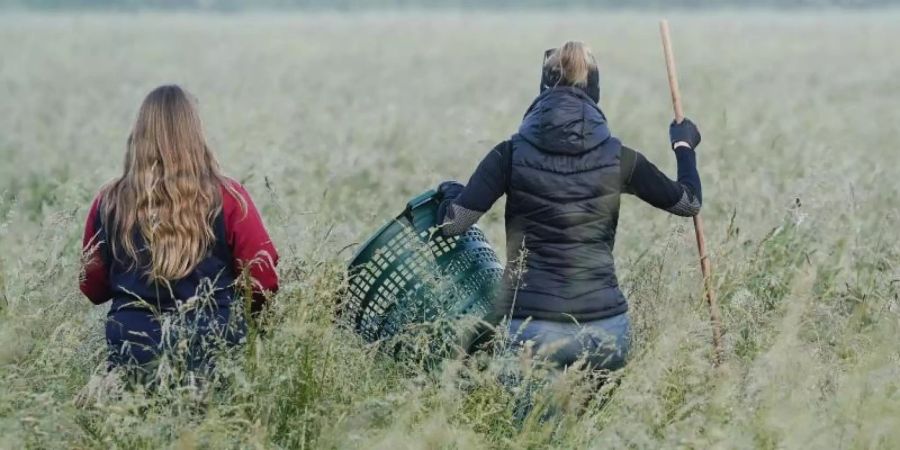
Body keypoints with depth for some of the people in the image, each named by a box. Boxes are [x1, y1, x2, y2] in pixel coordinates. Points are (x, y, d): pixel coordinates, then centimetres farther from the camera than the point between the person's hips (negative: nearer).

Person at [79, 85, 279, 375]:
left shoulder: (110, 202, -1)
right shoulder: (227, 199, -6)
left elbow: (93, 288, 10)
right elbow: (264, 282, -2)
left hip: (133, 347, 2)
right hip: (212, 345, -1)